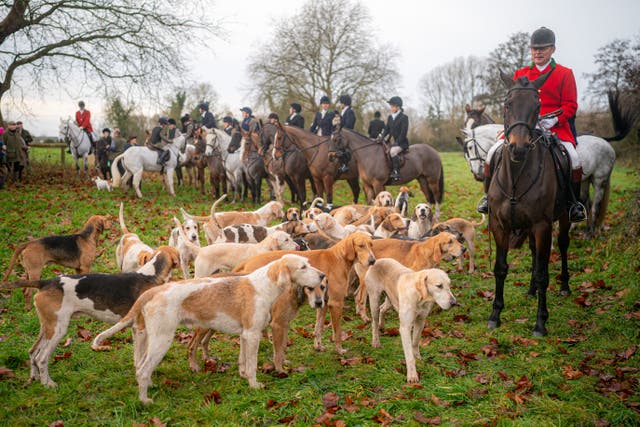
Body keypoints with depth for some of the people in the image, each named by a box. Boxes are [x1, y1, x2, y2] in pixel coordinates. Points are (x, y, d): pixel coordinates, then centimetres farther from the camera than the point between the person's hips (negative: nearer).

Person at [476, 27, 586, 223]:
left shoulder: (565, 74, 6)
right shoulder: (520, 74, 15)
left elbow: (570, 105, 1)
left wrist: (552, 120, -17)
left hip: (554, 126, -2)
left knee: (573, 158, -25)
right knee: (493, 153, -15)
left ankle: (574, 203, -4)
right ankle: (489, 197, 4)